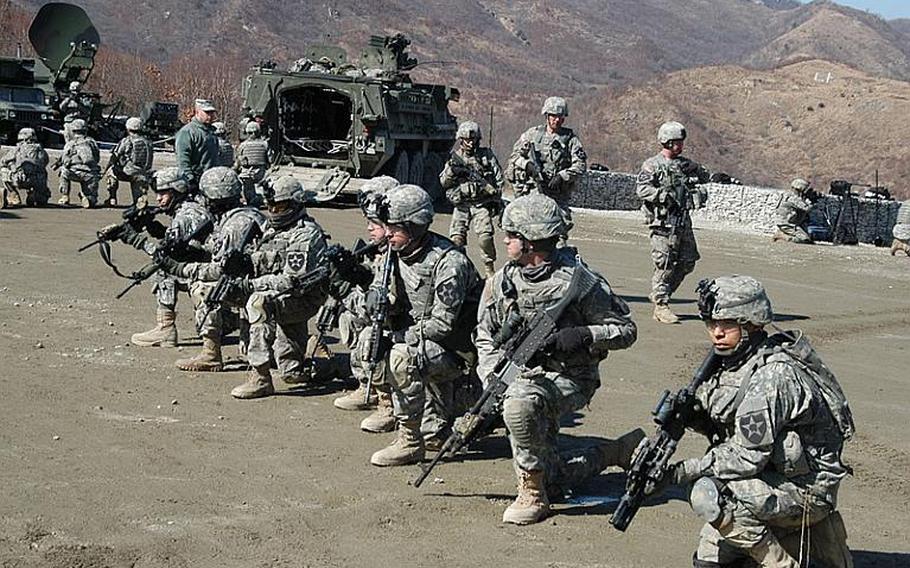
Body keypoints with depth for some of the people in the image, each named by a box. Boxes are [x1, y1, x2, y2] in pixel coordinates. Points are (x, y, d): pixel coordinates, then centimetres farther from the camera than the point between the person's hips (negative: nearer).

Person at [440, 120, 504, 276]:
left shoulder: (487, 156, 5)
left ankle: (489, 268, -2)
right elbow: (443, 182, 3)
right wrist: (452, 171, -15)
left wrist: (497, 198, 2)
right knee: (456, 239, -9)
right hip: (461, 206, 2)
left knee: (485, 237, -17)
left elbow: (498, 179, 7)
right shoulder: (455, 158, 8)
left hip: (481, 205, -2)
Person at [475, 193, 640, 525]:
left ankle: (532, 495, -23)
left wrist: (582, 335, -24)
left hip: (568, 378, -6)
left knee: (520, 403, -39)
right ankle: (615, 452, 31)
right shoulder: (503, 281, 2)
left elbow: (625, 330, -8)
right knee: (554, 479, 8)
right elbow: (486, 336, 10)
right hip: (521, 375, 7)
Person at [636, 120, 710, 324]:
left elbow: (704, 176, 30)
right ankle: (661, 305, 2)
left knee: (687, 263, 9)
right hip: (664, 221, -7)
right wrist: (663, 195, -25)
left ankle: (659, 294, 22)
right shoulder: (653, 165, -4)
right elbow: (642, 189, -14)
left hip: (683, 220, 7)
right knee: (665, 264, -6)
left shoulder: (686, 164, 15)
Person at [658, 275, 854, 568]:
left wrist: (687, 470, -20)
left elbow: (747, 457, -28)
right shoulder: (734, 362, 3)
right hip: (773, 476, 10)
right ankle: (804, 533, 19)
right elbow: (722, 428, 9)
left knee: (708, 495, -29)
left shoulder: (772, 376, -26)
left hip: (806, 490, -10)